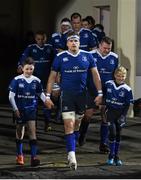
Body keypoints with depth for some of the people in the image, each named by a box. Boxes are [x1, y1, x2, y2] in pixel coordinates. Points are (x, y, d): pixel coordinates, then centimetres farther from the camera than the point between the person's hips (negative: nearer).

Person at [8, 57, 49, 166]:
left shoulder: (36, 81, 0)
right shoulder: (17, 80, -7)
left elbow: (41, 93, 12)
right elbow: (11, 96, -4)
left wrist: (46, 100, -8)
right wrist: (15, 109, -9)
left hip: (31, 110, 1)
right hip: (20, 111, 0)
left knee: (32, 132, -11)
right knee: (20, 133, 11)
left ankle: (34, 157, -14)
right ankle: (19, 155, 28)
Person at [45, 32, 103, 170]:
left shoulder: (87, 56, 4)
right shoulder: (60, 57, -1)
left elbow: (95, 74, 8)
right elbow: (52, 76, 4)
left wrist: (100, 93, 2)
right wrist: (48, 95, -1)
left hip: (82, 95, 3)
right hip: (66, 95, -3)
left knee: (77, 124, 13)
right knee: (69, 124, -14)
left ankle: (71, 152, 28)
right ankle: (71, 155, -21)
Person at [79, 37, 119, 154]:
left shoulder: (114, 58, 3)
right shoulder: (91, 56, -6)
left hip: (108, 92, 2)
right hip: (92, 91, -2)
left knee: (106, 118, 2)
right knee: (88, 115, -3)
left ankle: (104, 144, 10)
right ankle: (82, 135, 25)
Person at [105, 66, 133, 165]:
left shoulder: (127, 89, -7)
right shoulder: (108, 84, -2)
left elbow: (127, 105, -4)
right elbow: (104, 96, 12)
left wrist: (123, 116, -12)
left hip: (120, 113, 0)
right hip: (110, 112, 0)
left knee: (118, 134, 7)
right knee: (112, 132, -12)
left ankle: (117, 156, 17)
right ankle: (111, 155, -1)